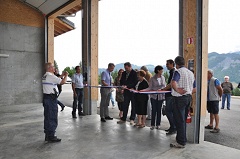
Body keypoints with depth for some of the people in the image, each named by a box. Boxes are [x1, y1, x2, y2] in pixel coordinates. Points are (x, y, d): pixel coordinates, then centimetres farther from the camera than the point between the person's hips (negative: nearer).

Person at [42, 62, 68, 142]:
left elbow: (55, 80, 24)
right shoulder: (51, 76, -15)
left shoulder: (44, 76, 14)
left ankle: (47, 135, 24)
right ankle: (51, 136, 6)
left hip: (46, 97, 10)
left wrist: (61, 75, 20)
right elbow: (63, 82, -18)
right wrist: (66, 75, -1)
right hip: (51, 98, -10)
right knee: (52, 118, -2)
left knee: (47, 117, 15)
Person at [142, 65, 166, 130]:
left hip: (161, 96, 2)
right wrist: (143, 90, -17)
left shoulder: (163, 78, 6)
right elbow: (150, 88, -5)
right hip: (154, 96, -2)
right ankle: (152, 125, 11)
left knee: (159, 110, 7)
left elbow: (164, 86, 11)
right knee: (154, 110, 1)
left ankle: (158, 124, 18)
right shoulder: (152, 78, -4)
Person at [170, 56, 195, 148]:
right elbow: (194, 87, 18)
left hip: (180, 98, -8)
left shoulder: (178, 71, -11)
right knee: (183, 120, 17)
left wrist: (177, 90, -19)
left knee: (179, 120, -1)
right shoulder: (191, 72, 14)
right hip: (188, 97, 8)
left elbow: (173, 83, -31)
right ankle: (182, 139, 28)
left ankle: (181, 142, 6)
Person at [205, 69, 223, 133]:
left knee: (215, 113, -3)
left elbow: (220, 89, -12)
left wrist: (219, 97, 1)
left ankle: (217, 127, 4)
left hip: (214, 100, -7)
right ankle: (211, 125, 26)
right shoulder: (207, 81, 8)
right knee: (211, 112, 16)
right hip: (209, 99, 7)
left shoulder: (215, 80, -13)